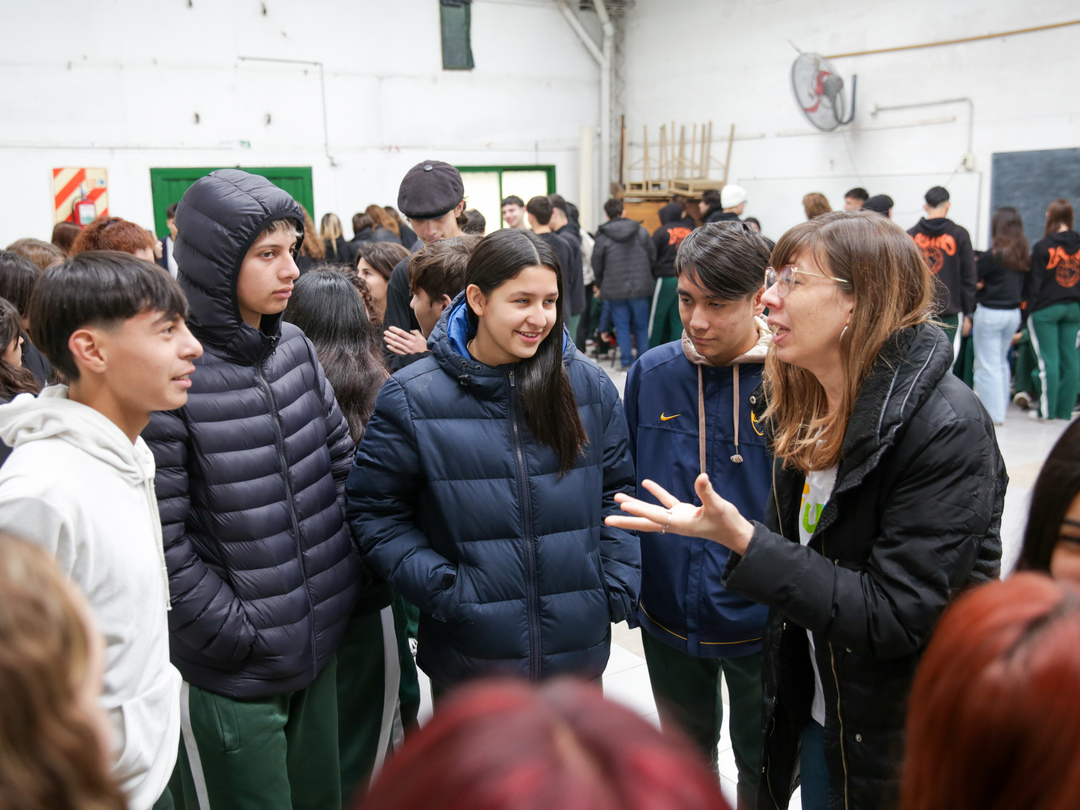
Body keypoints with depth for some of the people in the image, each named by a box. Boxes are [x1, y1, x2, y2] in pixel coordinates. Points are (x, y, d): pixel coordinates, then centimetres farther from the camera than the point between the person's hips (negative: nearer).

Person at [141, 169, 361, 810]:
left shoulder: (295, 348, 1)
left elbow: (343, 459, 9)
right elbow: (161, 540, -19)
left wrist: (343, 572, 4)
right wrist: (235, 632, -14)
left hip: (323, 641, 6)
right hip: (235, 672, -6)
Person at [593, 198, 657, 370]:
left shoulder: (602, 237, -6)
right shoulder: (641, 232, 0)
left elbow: (597, 266, -1)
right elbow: (652, 256, 6)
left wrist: (601, 285, 15)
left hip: (615, 290, -1)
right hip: (640, 287, 2)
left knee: (622, 327, 7)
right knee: (641, 326, 13)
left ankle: (627, 362, 9)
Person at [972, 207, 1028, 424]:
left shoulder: (994, 254, -16)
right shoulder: (1024, 255, 3)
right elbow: (1024, 287, 11)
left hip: (990, 313, -7)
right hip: (1013, 313, 7)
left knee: (987, 365, 1)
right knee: (1001, 362, 20)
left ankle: (993, 413, 2)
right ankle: (1001, 406, 26)